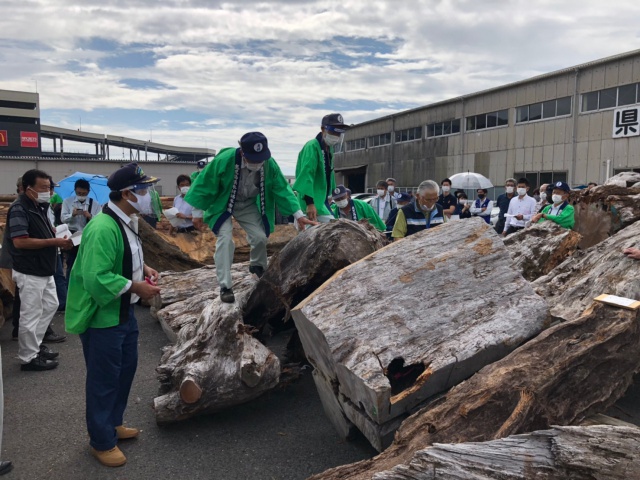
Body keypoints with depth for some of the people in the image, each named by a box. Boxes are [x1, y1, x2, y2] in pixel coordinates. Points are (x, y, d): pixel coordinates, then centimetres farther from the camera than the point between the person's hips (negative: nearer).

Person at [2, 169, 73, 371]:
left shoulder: (39, 207, 10)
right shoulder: (19, 209, -19)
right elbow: (20, 241, -27)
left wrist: (59, 236, 2)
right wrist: (54, 242, -26)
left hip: (44, 270, 10)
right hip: (30, 273, -10)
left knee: (50, 306, 20)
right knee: (31, 315, 0)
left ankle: (36, 345, 34)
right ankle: (29, 358, 13)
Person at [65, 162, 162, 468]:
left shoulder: (125, 221, 5)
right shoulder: (103, 229, -28)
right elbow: (97, 278, -32)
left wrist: (142, 267, 2)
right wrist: (137, 287, -24)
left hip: (124, 311, 10)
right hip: (101, 316, -10)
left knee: (126, 368, 22)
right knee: (104, 379, 6)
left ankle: (113, 423, 42)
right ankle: (102, 441, 26)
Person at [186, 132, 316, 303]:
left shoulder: (269, 164, -24)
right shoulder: (224, 160, -35)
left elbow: (282, 189, -13)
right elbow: (205, 184, -21)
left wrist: (298, 214, -17)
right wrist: (198, 212, -14)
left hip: (248, 205, 3)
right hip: (222, 204, -3)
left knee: (260, 237, -2)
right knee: (225, 239, -18)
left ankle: (257, 265, 33)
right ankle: (225, 286, -8)